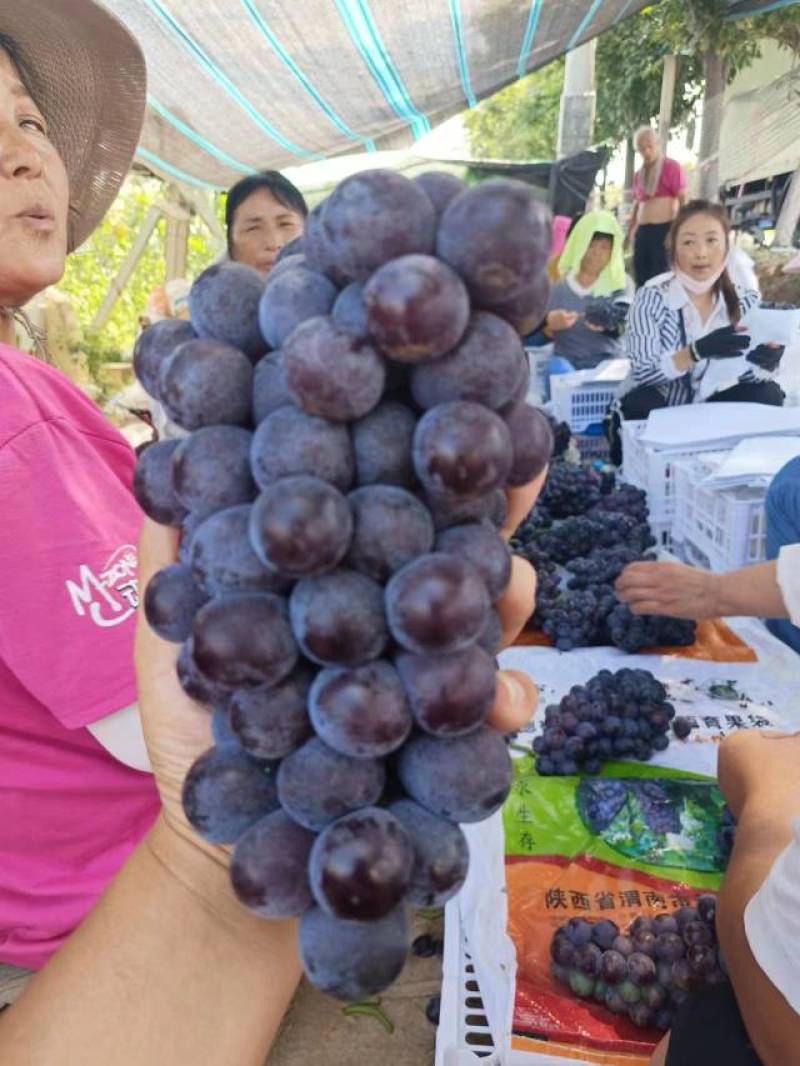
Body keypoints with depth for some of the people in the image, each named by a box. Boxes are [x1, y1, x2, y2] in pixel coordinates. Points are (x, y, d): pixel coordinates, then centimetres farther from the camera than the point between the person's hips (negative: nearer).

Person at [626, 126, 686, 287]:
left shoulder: (671, 167, 0)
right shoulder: (638, 175, 18)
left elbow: (683, 200, -6)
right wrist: (629, 233, 21)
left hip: (665, 229, -6)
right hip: (643, 232, 6)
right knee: (641, 277, 3)